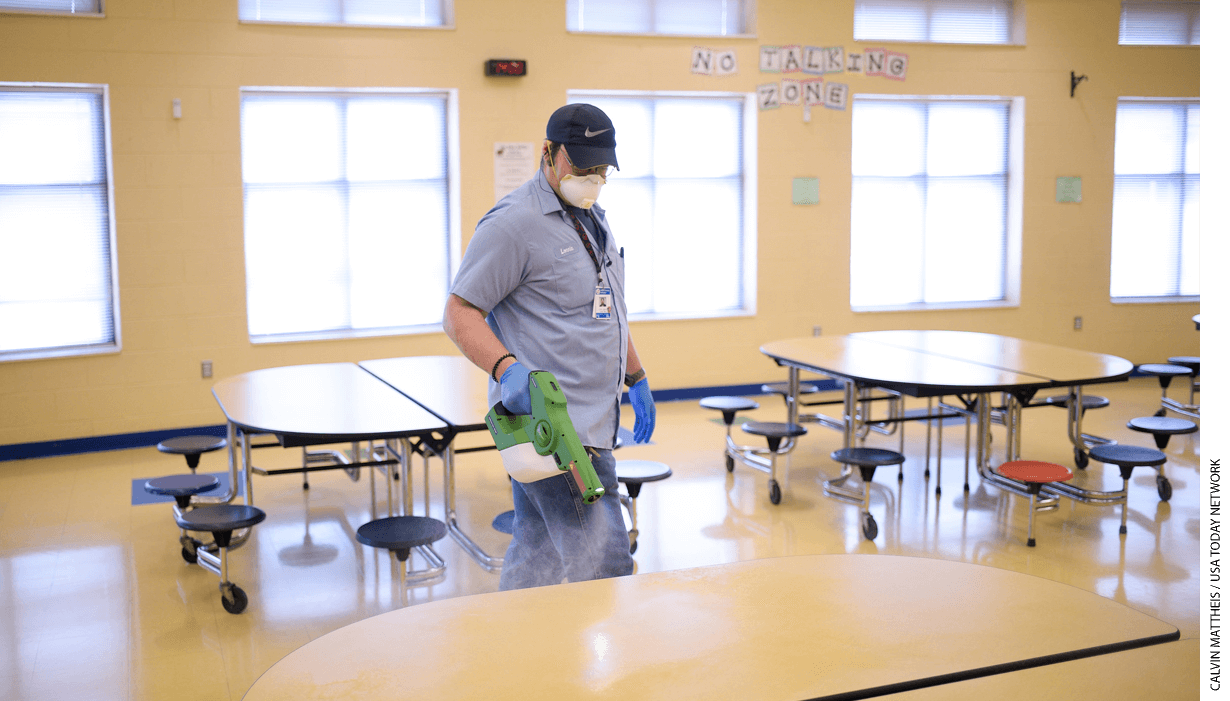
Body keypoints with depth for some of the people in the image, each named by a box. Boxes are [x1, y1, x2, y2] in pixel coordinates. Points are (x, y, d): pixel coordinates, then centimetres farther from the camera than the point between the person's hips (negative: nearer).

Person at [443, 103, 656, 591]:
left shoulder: (593, 220, 18)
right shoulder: (512, 223, -11)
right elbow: (459, 313, -13)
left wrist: (636, 379, 26)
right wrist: (507, 368, -27)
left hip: (591, 421, 9)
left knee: (538, 552, 13)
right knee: (602, 556, -13)